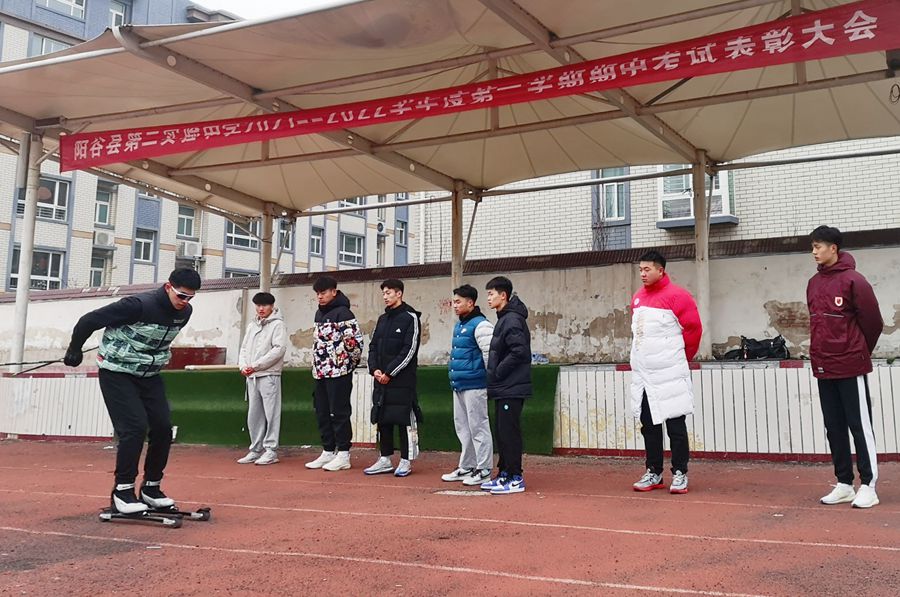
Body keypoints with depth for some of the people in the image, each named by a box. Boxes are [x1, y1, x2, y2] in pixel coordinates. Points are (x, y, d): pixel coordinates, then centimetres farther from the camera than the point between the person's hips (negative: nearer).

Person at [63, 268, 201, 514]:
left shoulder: (184, 312, -5)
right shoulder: (140, 305, -27)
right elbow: (89, 321, -17)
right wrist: (75, 350, -3)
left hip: (149, 375, 7)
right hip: (117, 372, -6)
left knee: (163, 428, -2)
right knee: (135, 427, -17)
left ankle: (151, 487, 13)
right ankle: (122, 490, -3)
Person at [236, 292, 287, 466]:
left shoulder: (277, 324, -3)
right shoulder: (252, 326, 18)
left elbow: (279, 348, -14)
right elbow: (244, 348, 18)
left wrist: (255, 365, -14)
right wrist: (243, 365, -3)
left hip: (269, 375, -7)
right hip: (252, 377, 7)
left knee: (271, 414, -5)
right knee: (253, 415, 10)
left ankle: (271, 450, 0)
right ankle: (256, 450, 17)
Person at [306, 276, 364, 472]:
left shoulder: (342, 313, -12)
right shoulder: (319, 314, 16)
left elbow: (355, 340, -17)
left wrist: (350, 362, -6)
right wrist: (318, 365, 16)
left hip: (338, 372, -9)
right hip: (320, 372, 9)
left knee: (339, 412, -4)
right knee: (322, 413, 12)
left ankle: (343, 455, 2)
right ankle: (328, 452, 21)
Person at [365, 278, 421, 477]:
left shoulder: (410, 317, -5)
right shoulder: (382, 319, 17)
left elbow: (409, 350, -13)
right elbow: (373, 346, 16)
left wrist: (389, 372, -14)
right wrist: (374, 369, -2)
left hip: (402, 380, -7)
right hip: (381, 379, 7)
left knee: (404, 420, -3)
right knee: (382, 419, 10)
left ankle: (405, 461, 4)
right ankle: (385, 459, 19)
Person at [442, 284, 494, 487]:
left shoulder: (480, 325, -14)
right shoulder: (458, 326, 17)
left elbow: (490, 355, -18)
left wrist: (491, 380, -16)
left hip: (474, 385, -10)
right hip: (459, 385, 10)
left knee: (478, 427, -3)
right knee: (462, 427, 15)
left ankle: (484, 470, 4)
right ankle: (466, 467, 25)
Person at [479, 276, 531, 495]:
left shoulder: (512, 320, -14)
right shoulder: (503, 319, 16)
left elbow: (519, 352, -24)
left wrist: (498, 373, -16)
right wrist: (495, 376, 11)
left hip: (511, 389, -10)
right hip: (503, 388, 10)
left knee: (509, 432, -5)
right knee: (502, 432, 14)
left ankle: (516, 478, 1)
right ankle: (504, 474, 22)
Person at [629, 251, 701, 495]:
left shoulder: (676, 296, -8)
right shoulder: (638, 298, 12)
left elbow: (693, 328, -5)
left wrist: (681, 358, 4)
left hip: (669, 373, -7)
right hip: (641, 373, 7)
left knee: (675, 424, 0)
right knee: (648, 424, 11)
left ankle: (680, 474, 9)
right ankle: (653, 473, 20)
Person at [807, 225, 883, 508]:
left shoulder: (852, 280, -11)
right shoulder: (813, 283, 10)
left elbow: (873, 322, -7)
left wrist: (859, 353, 4)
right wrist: (820, 355, 14)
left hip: (851, 367, -7)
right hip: (823, 368, 7)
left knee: (860, 426, 0)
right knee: (834, 428, 11)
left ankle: (868, 485, 7)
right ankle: (844, 484, 19)